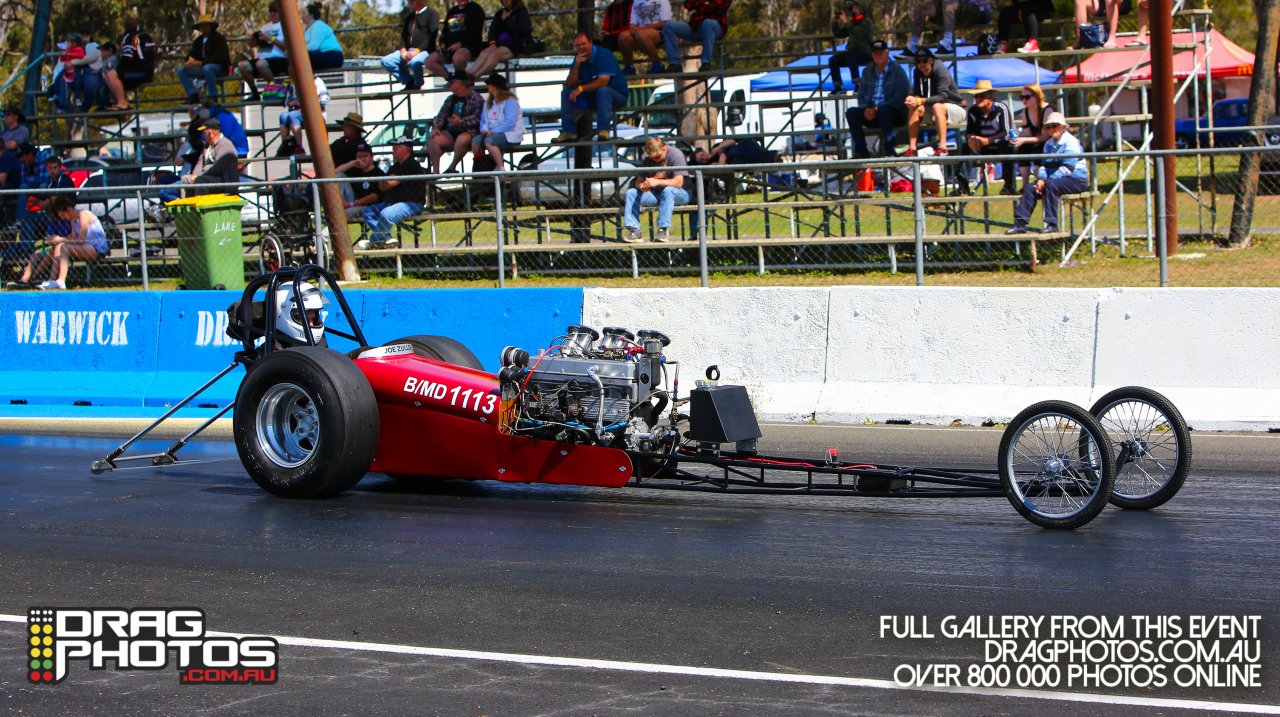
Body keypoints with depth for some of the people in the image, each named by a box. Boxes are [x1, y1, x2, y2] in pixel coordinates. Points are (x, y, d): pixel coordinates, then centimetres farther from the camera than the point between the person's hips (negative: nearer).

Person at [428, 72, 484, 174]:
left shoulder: (476, 99, -3)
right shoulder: (450, 99, 19)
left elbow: (477, 118, -15)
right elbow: (441, 115, 13)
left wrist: (460, 121, -27)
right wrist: (436, 127, -6)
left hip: (468, 132, -6)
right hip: (450, 133, 6)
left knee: (461, 139, -40)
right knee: (433, 139, -21)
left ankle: (452, 167, -20)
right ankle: (435, 171, -20)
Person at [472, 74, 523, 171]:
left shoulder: (510, 101, -8)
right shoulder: (488, 103, 17)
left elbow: (510, 122, -18)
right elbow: (483, 120, 15)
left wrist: (493, 131, -21)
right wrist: (485, 130, -8)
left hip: (511, 135, -7)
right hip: (493, 133, 7)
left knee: (488, 141, -34)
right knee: (475, 141, -20)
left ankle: (501, 169, -28)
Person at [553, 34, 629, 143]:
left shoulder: (603, 55, -18)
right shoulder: (579, 58, 2)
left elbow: (603, 81, -27)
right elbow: (570, 84, -4)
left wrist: (580, 89, -23)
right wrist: (577, 65, -18)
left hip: (617, 95, -6)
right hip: (592, 96, 6)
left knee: (603, 90, -39)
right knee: (566, 92, -7)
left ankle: (604, 130, -42)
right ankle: (568, 132, -11)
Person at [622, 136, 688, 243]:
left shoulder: (675, 154, -15)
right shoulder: (647, 160, 2)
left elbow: (678, 182, -24)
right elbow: (639, 181, 2)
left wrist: (657, 182, -34)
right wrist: (642, 186, -24)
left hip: (680, 194, -5)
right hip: (656, 194, 5)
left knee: (668, 190, -39)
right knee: (631, 193, -14)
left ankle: (664, 229, -36)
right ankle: (634, 229, -19)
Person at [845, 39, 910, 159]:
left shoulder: (897, 71, -3)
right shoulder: (868, 72, 15)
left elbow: (900, 97, -13)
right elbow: (861, 95, 14)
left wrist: (877, 110, -19)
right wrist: (866, 109, -10)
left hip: (895, 114, -5)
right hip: (871, 113, 5)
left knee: (883, 109, -38)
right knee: (851, 112, -19)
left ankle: (888, 149, -34)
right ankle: (861, 151, -20)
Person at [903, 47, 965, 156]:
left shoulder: (940, 70, -20)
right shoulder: (918, 72, -1)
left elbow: (942, 96, -30)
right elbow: (917, 94, -2)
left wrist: (920, 101, -41)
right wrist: (913, 99, -28)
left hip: (955, 109, -6)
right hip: (933, 112, 6)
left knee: (936, 106, -36)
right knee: (914, 108, -19)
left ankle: (942, 147, -40)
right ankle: (911, 148, -23)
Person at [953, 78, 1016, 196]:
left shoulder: (1001, 109, -14)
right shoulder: (972, 111, 0)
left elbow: (1006, 133, -21)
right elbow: (968, 132, 0)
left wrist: (987, 140, -33)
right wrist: (970, 139, -26)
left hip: (1001, 146, -4)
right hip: (983, 150, 4)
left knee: (1007, 147, -36)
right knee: (966, 147, -21)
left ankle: (1008, 185, -26)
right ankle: (962, 185, -23)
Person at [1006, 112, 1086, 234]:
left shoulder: (1071, 142, -11)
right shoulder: (1049, 144, 14)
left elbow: (1067, 168, -19)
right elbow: (1044, 164, 11)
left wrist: (1046, 181, -22)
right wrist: (1041, 179, -12)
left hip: (1076, 179, -7)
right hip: (1057, 179, 8)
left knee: (1050, 185, -34)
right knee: (1030, 187, -11)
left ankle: (1052, 224, -30)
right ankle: (1020, 223, -13)